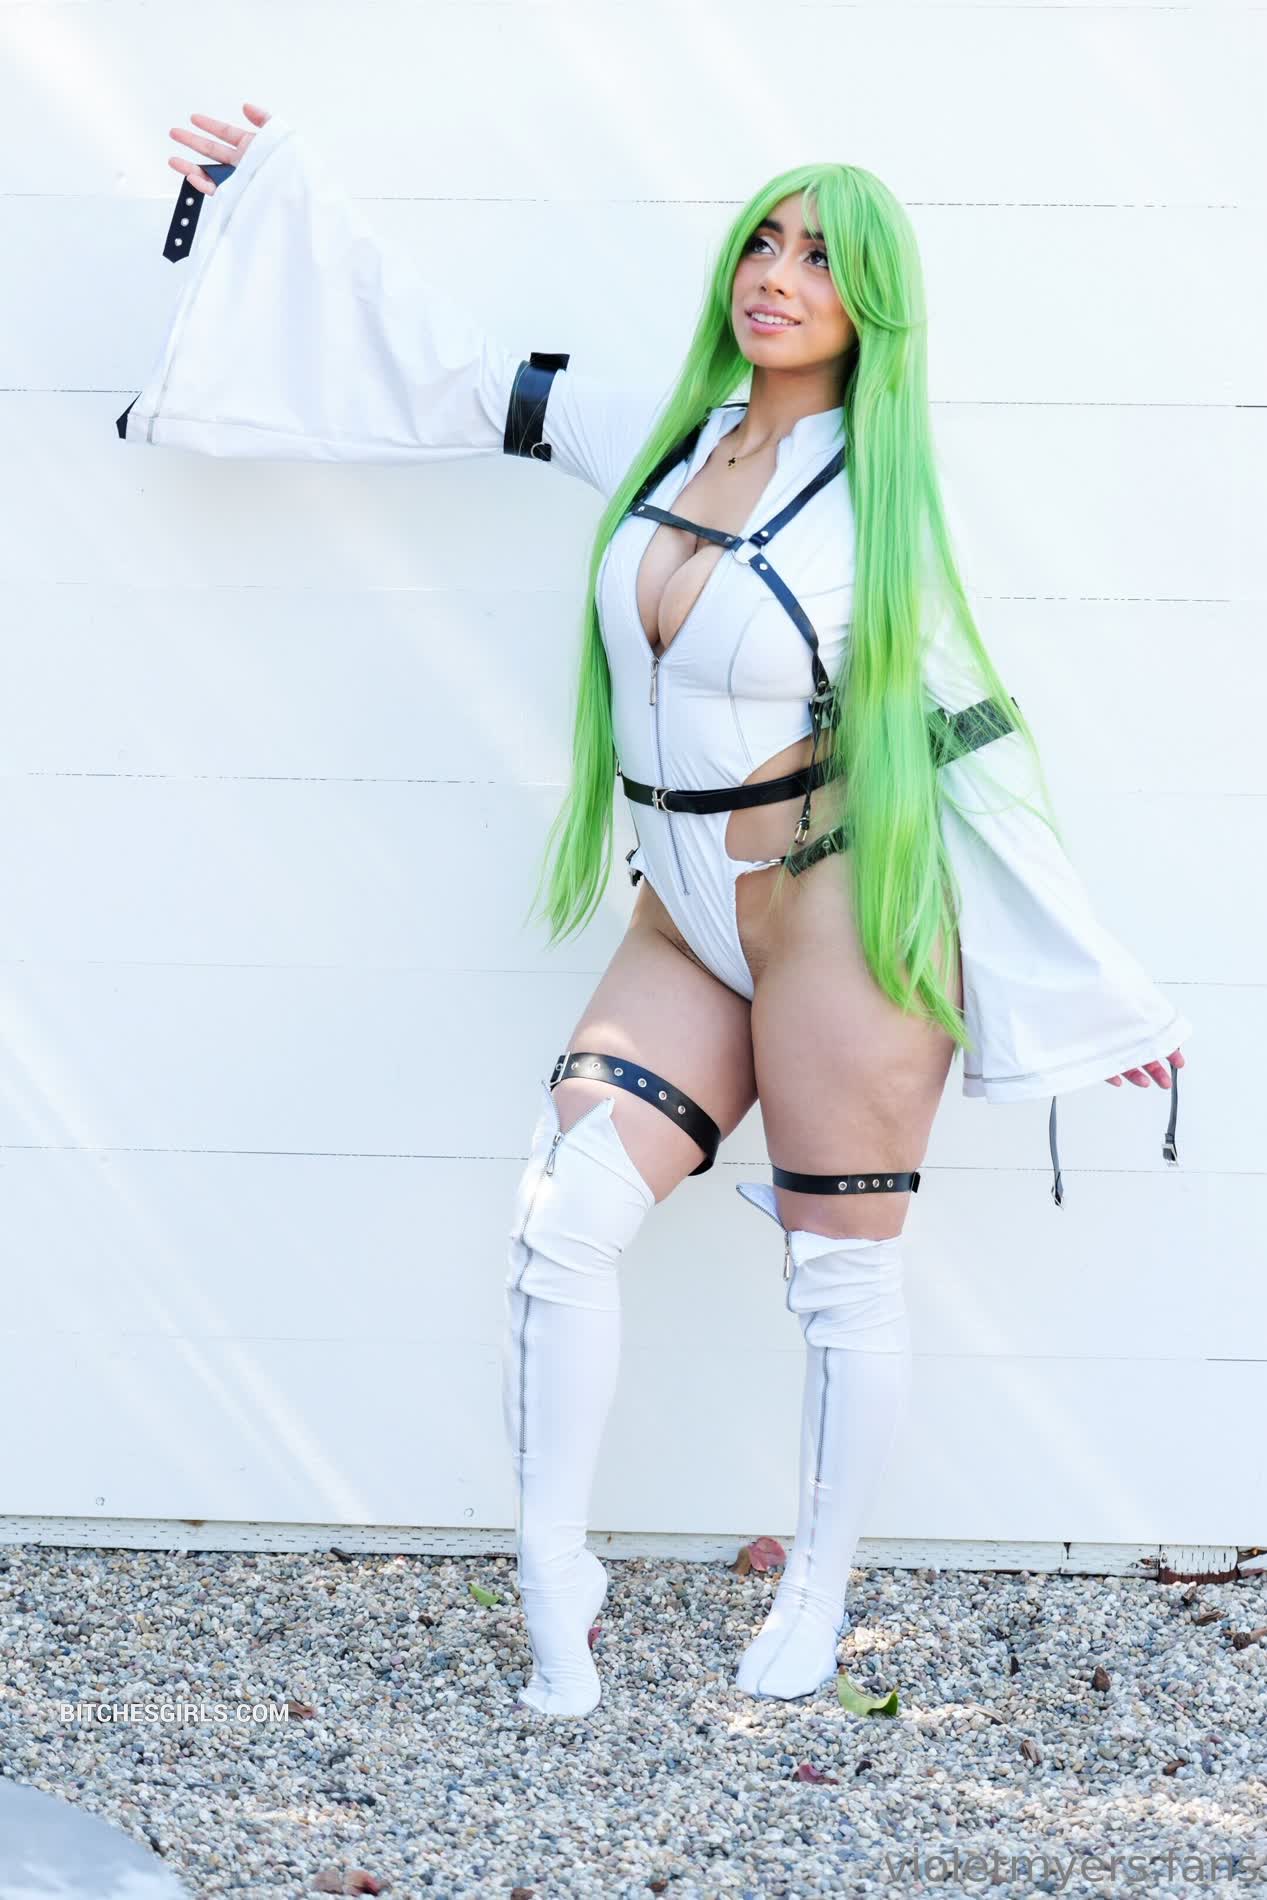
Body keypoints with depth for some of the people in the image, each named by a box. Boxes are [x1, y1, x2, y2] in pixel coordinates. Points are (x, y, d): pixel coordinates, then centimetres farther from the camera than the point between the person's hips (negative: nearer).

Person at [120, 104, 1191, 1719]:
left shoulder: (877, 501, -6)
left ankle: (816, 1601, 23)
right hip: (684, 921, 5)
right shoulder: (664, 441, 7)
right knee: (563, 1220, -7)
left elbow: (975, 741, 0)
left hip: (846, 910, -5)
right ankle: (552, 1585, 7)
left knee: (842, 1278, 5)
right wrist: (288, 196, 19)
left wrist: (1097, 993, 2)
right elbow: (460, 375, 16)